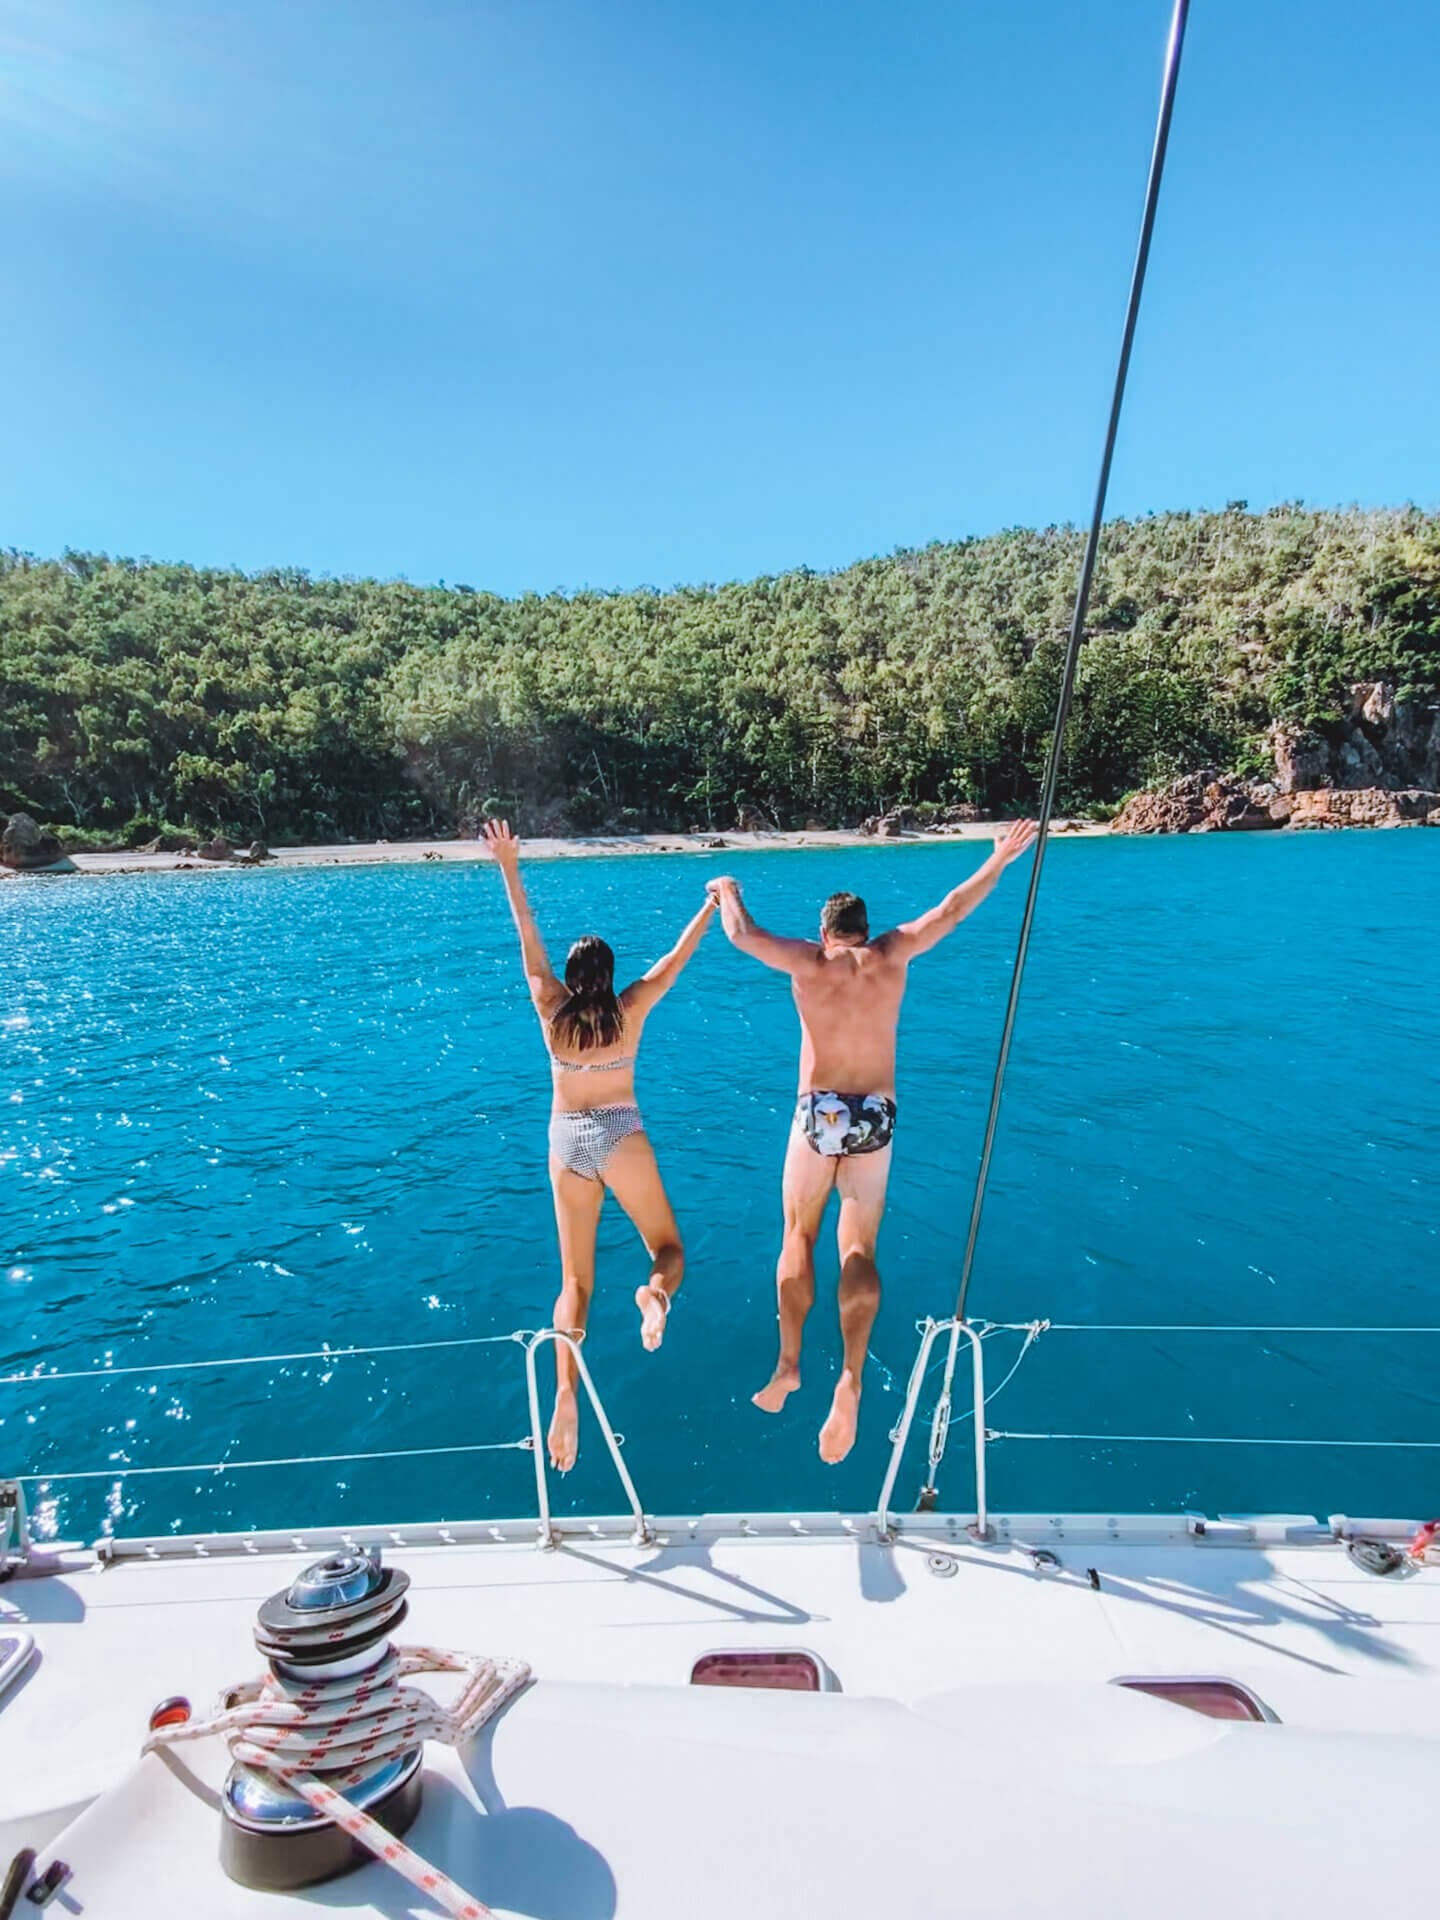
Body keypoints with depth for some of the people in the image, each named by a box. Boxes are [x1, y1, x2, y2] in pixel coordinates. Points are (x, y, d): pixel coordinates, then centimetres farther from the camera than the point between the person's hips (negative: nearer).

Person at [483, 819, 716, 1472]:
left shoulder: (550, 1009, -2)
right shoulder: (630, 1008, -5)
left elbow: (527, 937, 4)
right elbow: (677, 957, 4)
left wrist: (508, 866, 10)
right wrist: (713, 905, 16)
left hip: (567, 1143, 2)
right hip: (621, 1136, -2)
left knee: (574, 1281, 7)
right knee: (669, 1248, 12)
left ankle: (566, 1390, -15)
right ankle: (655, 1293, -26)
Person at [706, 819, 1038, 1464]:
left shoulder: (809, 961, -3)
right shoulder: (889, 955, 2)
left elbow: (741, 933, 0)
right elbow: (952, 908, 10)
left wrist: (727, 891, 21)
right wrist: (1001, 859, 21)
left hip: (818, 1114, -1)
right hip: (875, 1119, 2)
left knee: (798, 1240, 13)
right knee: (859, 1251, 5)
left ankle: (788, 1364, 9)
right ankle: (851, 1375, -11)